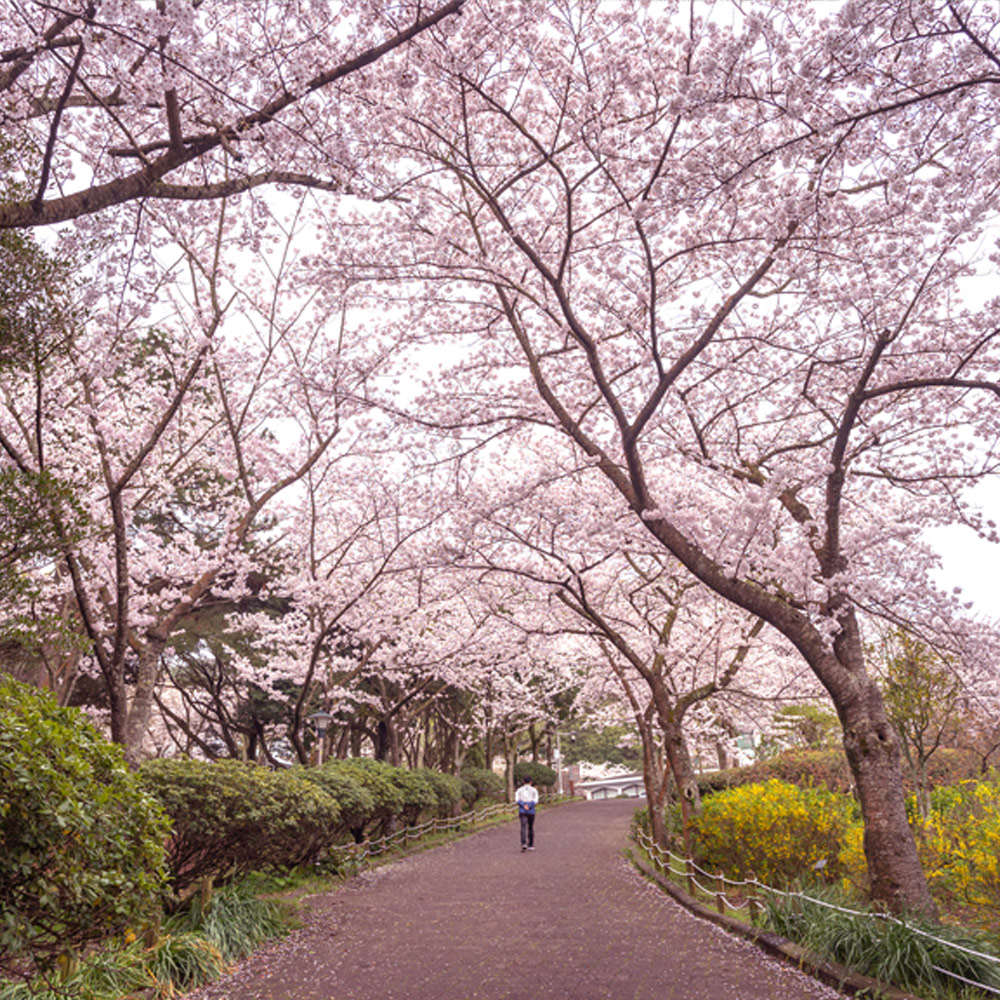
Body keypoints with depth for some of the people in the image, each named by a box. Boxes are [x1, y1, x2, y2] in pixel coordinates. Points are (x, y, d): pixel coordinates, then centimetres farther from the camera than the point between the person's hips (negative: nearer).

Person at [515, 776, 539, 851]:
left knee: (523, 827, -9)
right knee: (531, 828, 14)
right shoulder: (534, 790, 6)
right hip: (531, 811, 0)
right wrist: (529, 806, -13)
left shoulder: (519, 790, 11)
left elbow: (517, 800, -4)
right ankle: (530, 845, 20)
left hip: (522, 811, 0)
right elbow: (535, 800, -8)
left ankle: (524, 843, -30)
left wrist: (524, 806, -12)